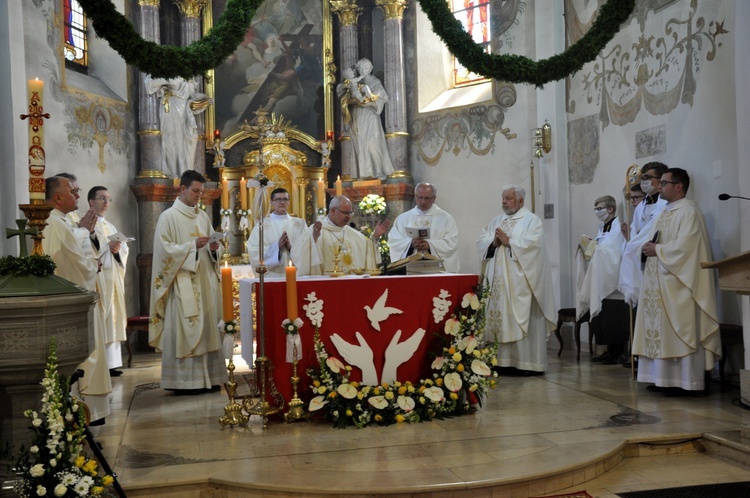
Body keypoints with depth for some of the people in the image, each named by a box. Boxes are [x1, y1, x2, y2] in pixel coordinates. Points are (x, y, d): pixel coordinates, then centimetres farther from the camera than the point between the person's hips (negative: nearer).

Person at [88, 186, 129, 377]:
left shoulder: (111, 227, 22)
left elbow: (125, 250, 15)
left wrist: (118, 249, -6)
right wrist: (107, 246, -18)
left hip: (113, 277, 8)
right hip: (96, 277, -7)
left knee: (113, 319, 6)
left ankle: (111, 362, 10)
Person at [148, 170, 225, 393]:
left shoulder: (203, 216, 16)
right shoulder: (168, 217, -2)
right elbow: (165, 249, -10)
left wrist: (212, 248, -2)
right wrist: (192, 245, -19)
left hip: (204, 280, 6)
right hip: (182, 282, -6)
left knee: (207, 326, 4)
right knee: (184, 329, -7)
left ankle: (207, 377, 11)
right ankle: (184, 381, -1)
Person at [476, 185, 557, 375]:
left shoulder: (531, 220, 0)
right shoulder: (497, 221, 19)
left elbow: (532, 243, -15)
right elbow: (481, 241, 11)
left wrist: (509, 242, -11)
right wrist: (494, 242, -8)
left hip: (521, 281, -6)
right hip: (499, 281, 6)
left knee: (524, 319, -5)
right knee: (501, 318, 4)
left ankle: (530, 362, 0)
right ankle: (505, 360, 9)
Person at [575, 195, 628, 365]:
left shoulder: (618, 228, -10)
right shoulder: (602, 228, 16)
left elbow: (616, 254, -19)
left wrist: (595, 248, -14)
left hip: (614, 283, -8)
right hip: (601, 283, 8)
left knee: (615, 320, -4)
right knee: (601, 318, 8)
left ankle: (620, 353, 4)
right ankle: (611, 351, 17)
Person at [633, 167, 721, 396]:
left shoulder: (688, 210, -9)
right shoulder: (666, 212, 19)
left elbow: (685, 245, -20)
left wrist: (657, 250, -12)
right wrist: (650, 247, 2)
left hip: (678, 282, -9)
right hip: (661, 281, 9)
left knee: (680, 331, -7)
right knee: (663, 331, 8)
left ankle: (686, 381, -2)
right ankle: (666, 378, 12)